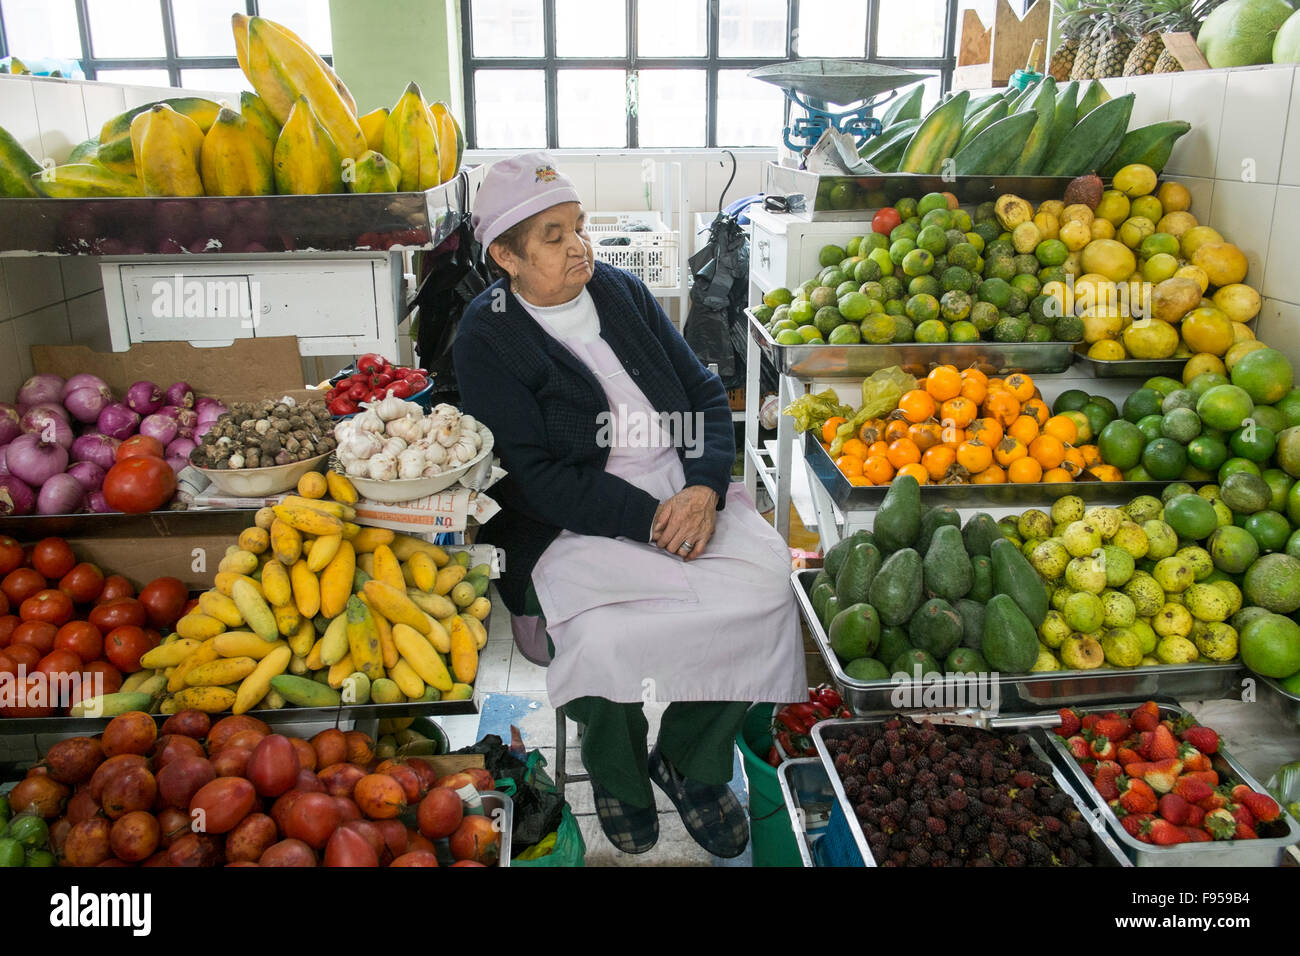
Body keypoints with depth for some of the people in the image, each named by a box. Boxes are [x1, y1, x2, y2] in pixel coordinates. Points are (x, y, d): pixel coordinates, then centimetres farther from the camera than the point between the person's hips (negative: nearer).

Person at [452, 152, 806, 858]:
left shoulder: (622, 292, 12)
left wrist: (705, 489, -8)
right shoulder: (486, 337, -3)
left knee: (766, 587, -19)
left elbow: (706, 394, 11)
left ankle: (692, 763, 6)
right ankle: (619, 779, 7)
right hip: (571, 527, -4)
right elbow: (532, 475, -12)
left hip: (689, 499, 5)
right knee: (605, 638, -30)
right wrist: (649, 519, -19)